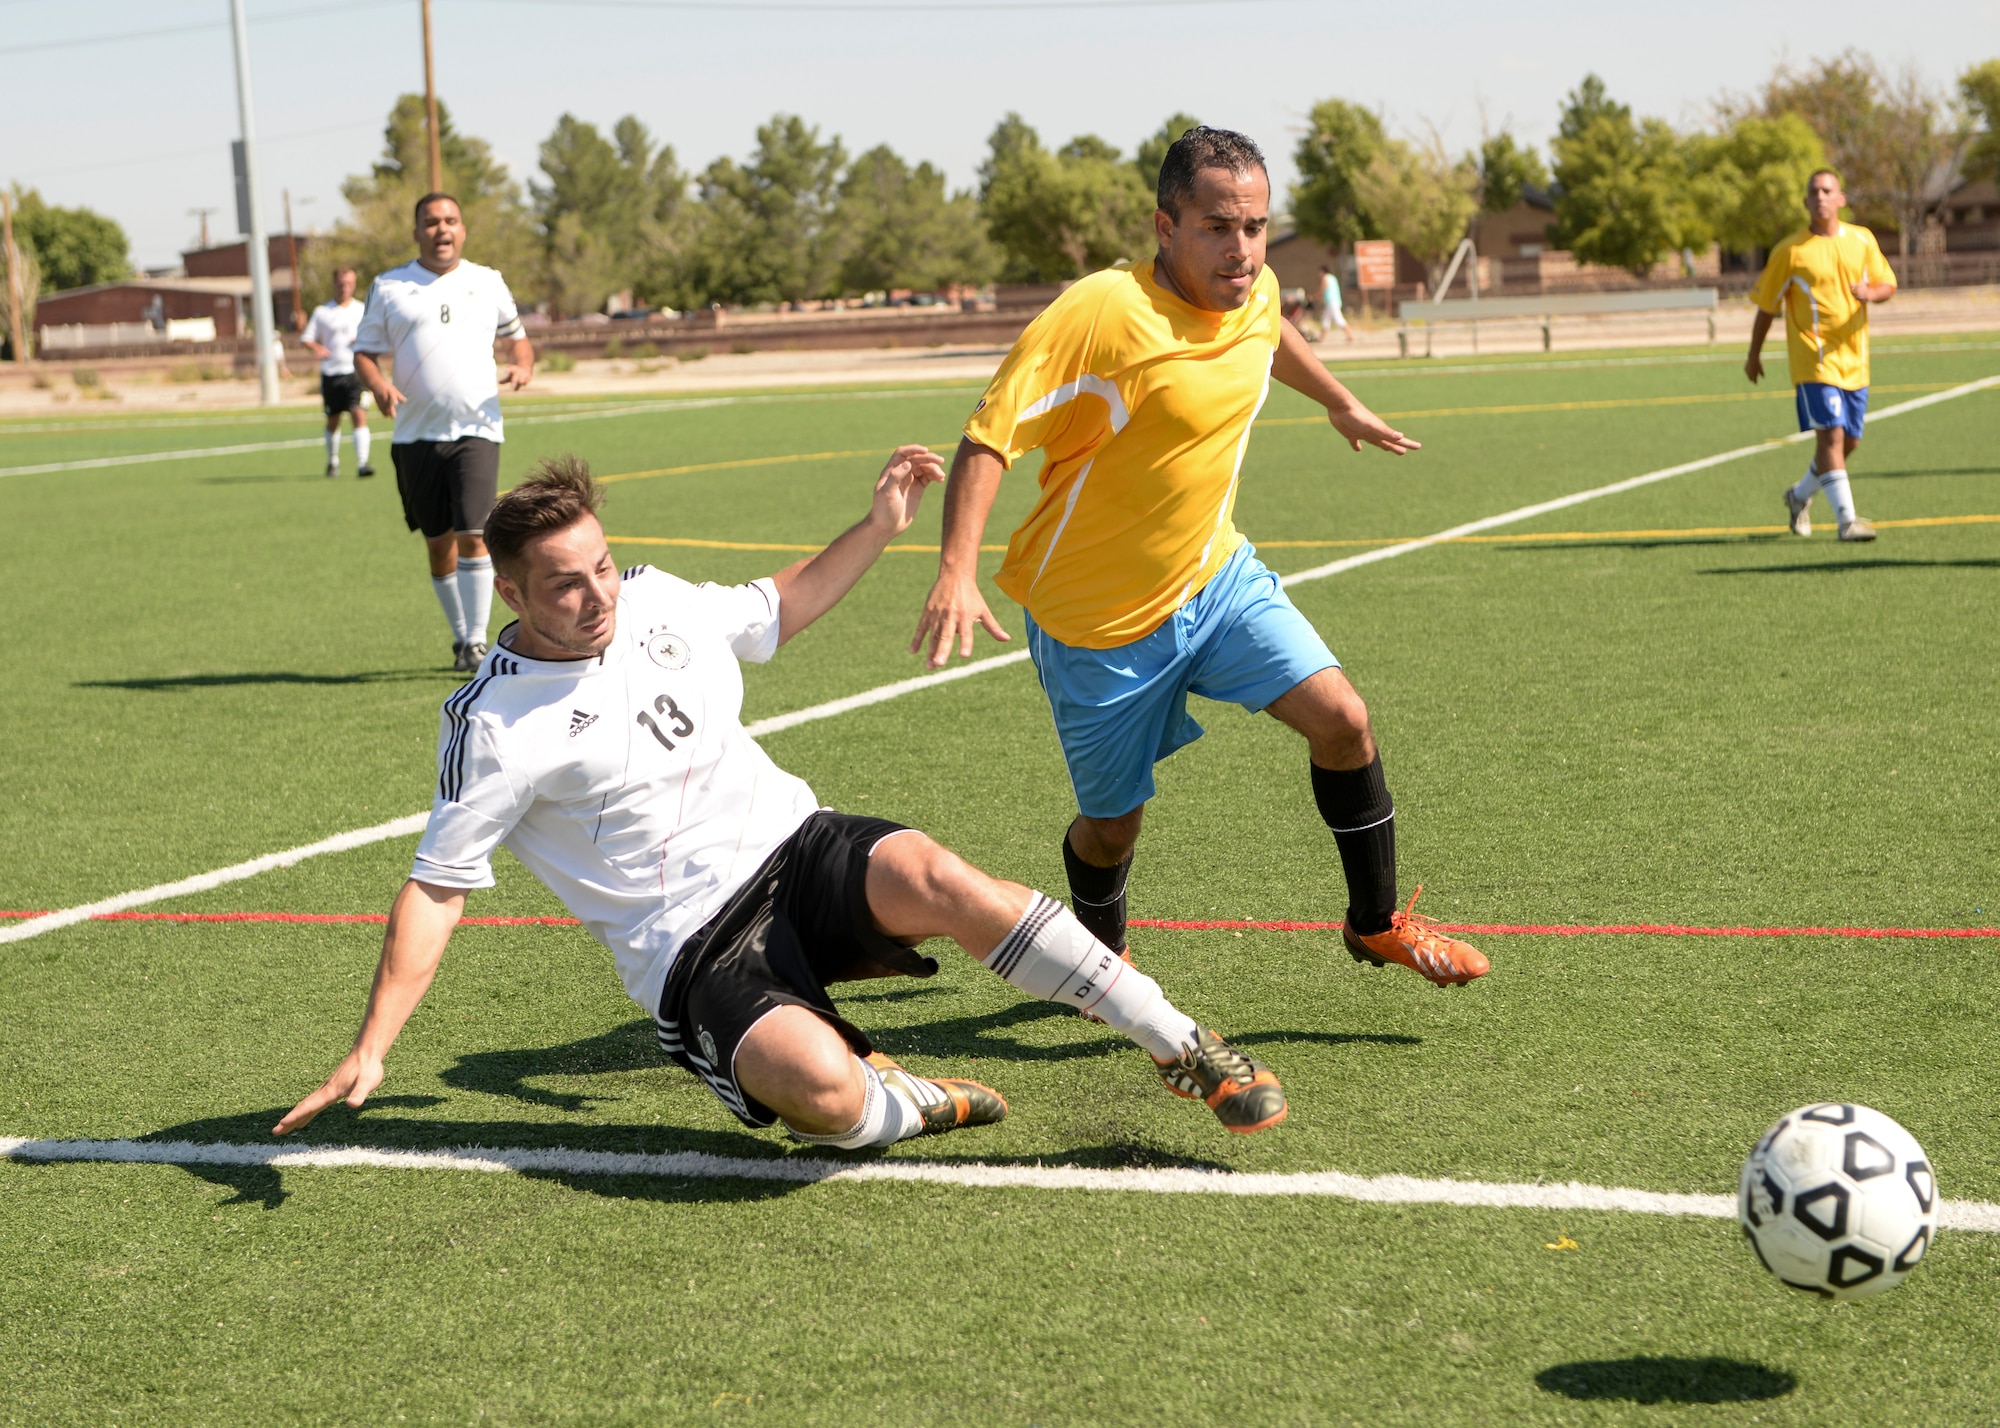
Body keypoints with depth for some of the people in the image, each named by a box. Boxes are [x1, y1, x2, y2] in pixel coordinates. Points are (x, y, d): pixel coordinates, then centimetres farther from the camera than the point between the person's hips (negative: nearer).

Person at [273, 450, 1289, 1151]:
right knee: (821, 1091, -35)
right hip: (691, 949, -4)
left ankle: (1184, 1047, -19)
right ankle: (901, 1104, 3)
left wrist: (878, 526, 16)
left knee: (934, 879, -30)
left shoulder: (653, 600, 7)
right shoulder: (492, 722, -9)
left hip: (793, 848, 4)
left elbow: (778, 610, 26)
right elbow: (436, 889, -6)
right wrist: (370, 1051, -12)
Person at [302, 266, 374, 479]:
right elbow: (307, 338, 7)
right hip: (330, 375, 1)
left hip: (355, 373, -1)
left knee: (359, 415, -16)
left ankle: (361, 463, -20)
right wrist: (315, 348, -15)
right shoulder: (321, 312, 7)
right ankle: (333, 462, 30)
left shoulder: (361, 311, 8)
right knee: (332, 421, 11)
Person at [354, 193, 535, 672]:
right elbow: (365, 350, 8)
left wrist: (524, 366, 1)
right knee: (438, 542, 6)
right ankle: (460, 639, 21)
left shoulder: (488, 283, 10)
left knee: (471, 535, -15)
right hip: (416, 434, 1)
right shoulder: (389, 287, 7)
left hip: (476, 429, -1)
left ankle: (477, 642, -8)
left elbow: (516, 332, 22)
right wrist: (378, 384, -13)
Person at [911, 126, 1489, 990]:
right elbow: (989, 437, -26)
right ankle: (1103, 961, 40)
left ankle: (1376, 924, 9)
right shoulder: (1099, 313, -26)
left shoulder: (1255, 294, -4)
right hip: (1097, 618, -5)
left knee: (1340, 718, -11)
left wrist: (1340, 403, 39)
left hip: (1216, 575, 5)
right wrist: (956, 575, -38)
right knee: (1113, 822, 7)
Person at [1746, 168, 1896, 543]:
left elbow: (1889, 284, 12)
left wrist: (1870, 292, -13)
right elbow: (1766, 305, 4)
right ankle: (1846, 520, -17)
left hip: (1854, 360, 5)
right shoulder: (1789, 251, -4)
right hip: (1813, 359, -5)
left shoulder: (1862, 240, 7)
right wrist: (1754, 356, 9)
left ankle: (1800, 495, 35)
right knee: (1831, 435, -17)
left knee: (1849, 441, 10)